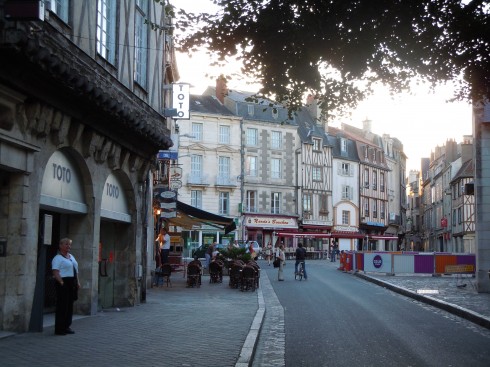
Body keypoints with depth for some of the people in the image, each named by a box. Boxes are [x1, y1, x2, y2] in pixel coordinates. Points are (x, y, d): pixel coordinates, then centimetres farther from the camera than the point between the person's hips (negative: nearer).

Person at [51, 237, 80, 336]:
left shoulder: (71, 256, 19)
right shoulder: (57, 258, -8)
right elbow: (55, 273, -16)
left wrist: (77, 282, 15)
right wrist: (62, 283, -23)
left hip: (72, 283, 9)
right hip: (63, 283, -9)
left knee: (70, 306, 10)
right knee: (62, 306, -7)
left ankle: (66, 327, 18)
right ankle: (59, 329, -2)